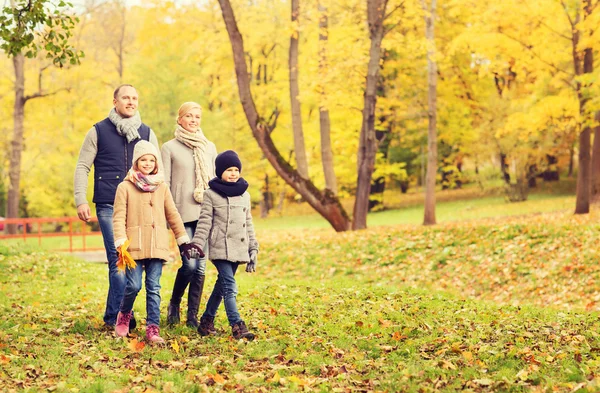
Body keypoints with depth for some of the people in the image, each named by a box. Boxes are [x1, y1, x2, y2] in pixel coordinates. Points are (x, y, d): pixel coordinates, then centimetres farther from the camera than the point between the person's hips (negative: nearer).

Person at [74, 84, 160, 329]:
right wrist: (81, 201, -7)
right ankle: (121, 315, -9)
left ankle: (113, 316, 14)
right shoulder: (98, 132, 5)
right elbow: (82, 167, 5)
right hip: (109, 207, -3)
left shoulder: (147, 133, 12)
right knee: (118, 259, -11)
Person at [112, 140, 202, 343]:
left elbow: (173, 215, 16)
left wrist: (183, 240, 15)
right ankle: (124, 315, 22)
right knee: (134, 285, -6)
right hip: (134, 245, -3)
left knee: (154, 288, 1)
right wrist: (121, 244, -12)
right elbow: (118, 218, -3)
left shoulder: (162, 187, 12)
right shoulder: (125, 187, 1)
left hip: (157, 246, 3)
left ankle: (153, 329, 3)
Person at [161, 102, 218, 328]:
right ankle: (174, 305, 14)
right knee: (189, 264, -12)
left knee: (201, 266, 2)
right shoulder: (170, 148, 3)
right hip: (183, 214, -4)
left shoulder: (209, 147, 14)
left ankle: (193, 316, 10)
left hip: (206, 213, 4)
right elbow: (164, 184, 0)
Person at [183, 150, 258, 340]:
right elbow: (204, 222, -4)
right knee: (230, 287, -14)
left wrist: (253, 249, 15)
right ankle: (237, 326, -16)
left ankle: (207, 321, 23)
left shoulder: (244, 195, 14)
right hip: (220, 248, -5)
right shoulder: (211, 194, -1)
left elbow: (248, 224, 18)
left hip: (239, 249, 5)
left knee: (222, 285, 11)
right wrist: (196, 244, -13)